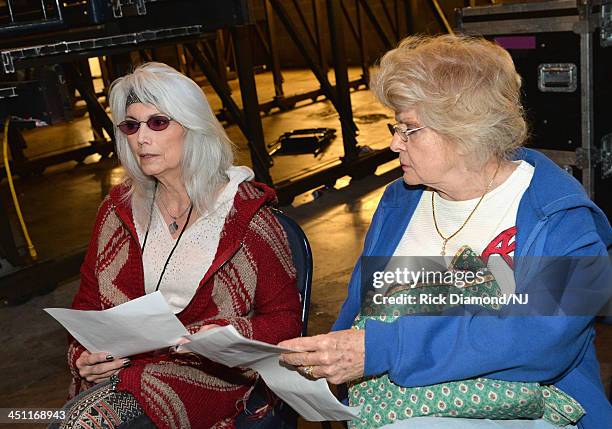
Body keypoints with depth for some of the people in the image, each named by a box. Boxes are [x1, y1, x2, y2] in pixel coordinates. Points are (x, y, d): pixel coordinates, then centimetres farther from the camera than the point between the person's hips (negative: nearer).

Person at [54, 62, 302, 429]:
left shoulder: (245, 213, -4)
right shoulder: (119, 209, 10)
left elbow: (285, 319, -1)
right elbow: (88, 302, 17)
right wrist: (84, 356, -3)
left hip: (205, 374, -4)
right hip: (118, 368, 5)